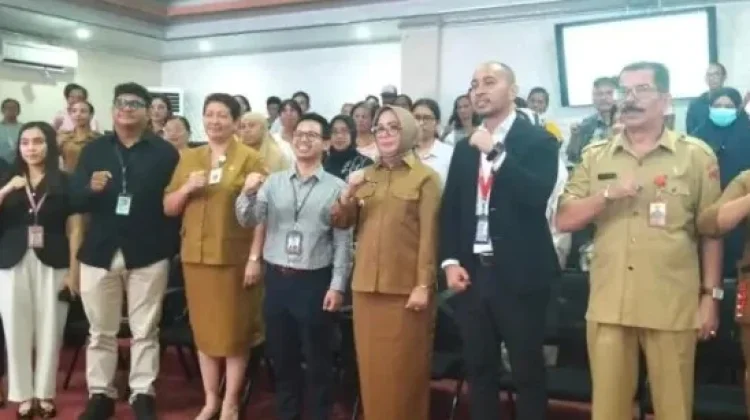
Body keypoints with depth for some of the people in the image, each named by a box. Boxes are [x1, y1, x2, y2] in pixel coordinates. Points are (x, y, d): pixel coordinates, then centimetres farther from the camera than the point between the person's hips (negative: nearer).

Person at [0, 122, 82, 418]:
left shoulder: (65, 182, 2)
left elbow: (74, 229, 0)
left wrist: (74, 270, -5)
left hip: (52, 265, -2)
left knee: (49, 330, 3)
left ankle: (45, 394, 14)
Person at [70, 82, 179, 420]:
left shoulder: (164, 152, -1)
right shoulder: (93, 149, 8)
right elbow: (75, 199, 3)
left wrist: (170, 243, -17)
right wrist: (91, 188, -18)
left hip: (147, 253, -3)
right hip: (99, 252, 3)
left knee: (145, 331, 8)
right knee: (100, 331, 13)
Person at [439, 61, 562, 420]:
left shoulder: (538, 140, -2)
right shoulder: (464, 148, 13)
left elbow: (538, 196, -18)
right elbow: (450, 208, 11)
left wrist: (495, 153, -18)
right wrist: (450, 261, 0)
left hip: (519, 275, -5)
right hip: (472, 272, 5)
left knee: (527, 371, 4)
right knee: (478, 369, 12)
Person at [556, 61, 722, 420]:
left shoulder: (696, 155, 1)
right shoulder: (594, 156, 7)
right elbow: (565, 220, 3)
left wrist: (710, 296, 0)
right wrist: (609, 194, -12)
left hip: (673, 307, -2)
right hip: (607, 305, 2)